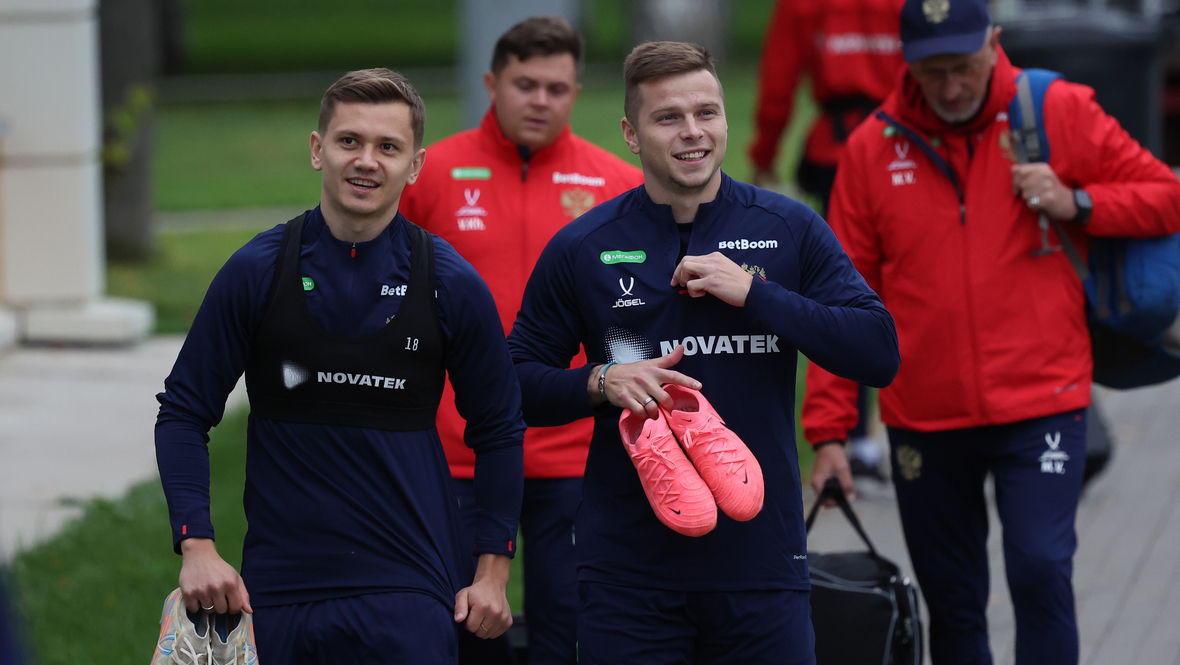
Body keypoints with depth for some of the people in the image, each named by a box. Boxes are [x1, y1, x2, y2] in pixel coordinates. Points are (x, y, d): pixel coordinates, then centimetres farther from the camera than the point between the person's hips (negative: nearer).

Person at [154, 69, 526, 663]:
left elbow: (498, 430, 9)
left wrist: (493, 570, 5)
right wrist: (198, 547, -7)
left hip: (407, 591, -1)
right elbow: (185, 412, 3)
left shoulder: (452, 285, -1)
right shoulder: (256, 272, -1)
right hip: (277, 587, 1)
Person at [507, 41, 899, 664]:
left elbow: (880, 353, -3)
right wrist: (601, 383, -12)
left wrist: (753, 292, -11)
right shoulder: (582, 248, 3)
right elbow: (518, 380, 7)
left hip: (762, 560, 1)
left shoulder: (790, 230, 4)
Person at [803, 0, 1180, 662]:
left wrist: (1076, 204, -13)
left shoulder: (1059, 113, -1)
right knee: (952, 605, 9)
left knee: (1041, 569, -17)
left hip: (1039, 404, -2)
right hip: (925, 420, 2)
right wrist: (829, 429, -1)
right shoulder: (872, 147, 2)